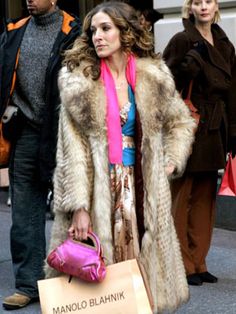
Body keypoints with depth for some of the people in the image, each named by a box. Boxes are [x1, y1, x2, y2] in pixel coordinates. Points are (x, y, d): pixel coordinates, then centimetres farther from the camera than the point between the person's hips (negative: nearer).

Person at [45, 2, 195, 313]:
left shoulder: (154, 77, 3)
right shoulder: (78, 80, -6)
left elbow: (181, 122, 18)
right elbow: (72, 149, -9)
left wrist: (171, 162, 5)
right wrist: (79, 206, -14)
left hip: (141, 187, 3)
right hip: (96, 188, -2)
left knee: (140, 259, 6)